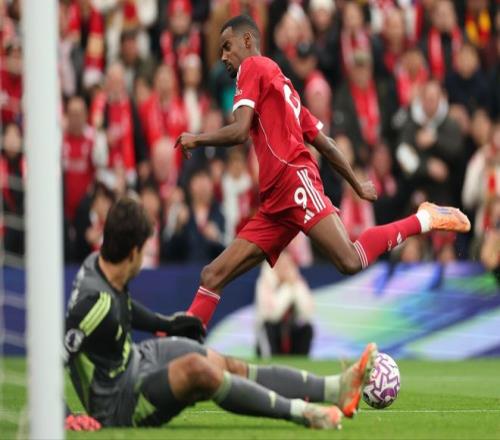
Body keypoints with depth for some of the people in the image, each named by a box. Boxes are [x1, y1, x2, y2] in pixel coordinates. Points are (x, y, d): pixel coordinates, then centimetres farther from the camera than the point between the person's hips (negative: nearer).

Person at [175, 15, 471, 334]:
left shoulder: (254, 67, 4)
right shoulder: (278, 84, 29)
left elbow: (239, 131, -11)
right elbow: (324, 142, 28)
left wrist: (197, 139, 3)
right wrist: (358, 186, 33)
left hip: (294, 179, -10)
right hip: (276, 205, 10)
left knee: (352, 262, -22)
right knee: (214, 276, 1)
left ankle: (425, 219, -5)